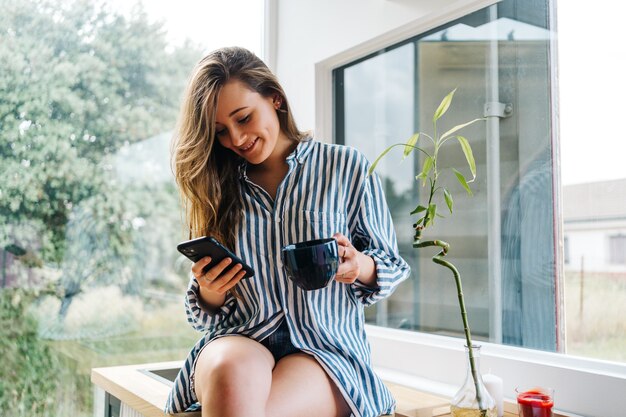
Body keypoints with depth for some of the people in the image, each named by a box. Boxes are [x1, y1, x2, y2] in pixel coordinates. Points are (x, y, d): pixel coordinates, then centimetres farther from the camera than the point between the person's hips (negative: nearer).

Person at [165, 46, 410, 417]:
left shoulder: (346, 167, 4)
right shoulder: (218, 188, 10)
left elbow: (391, 266, 8)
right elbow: (209, 314, 15)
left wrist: (359, 267, -15)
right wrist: (210, 293, -9)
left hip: (326, 347, -2)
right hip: (240, 340, 2)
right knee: (230, 375, -35)